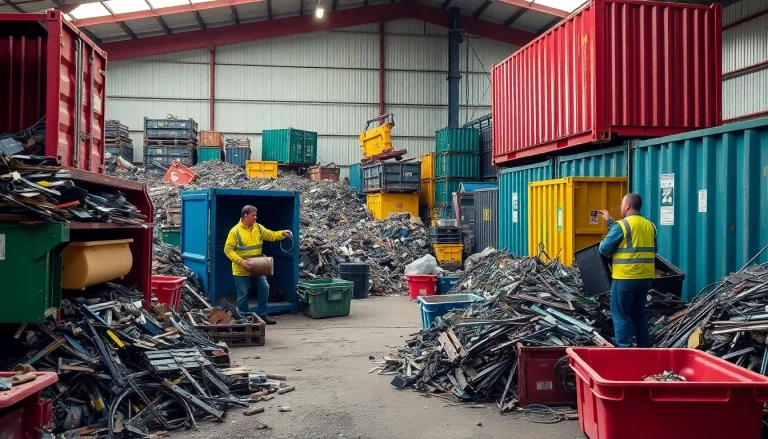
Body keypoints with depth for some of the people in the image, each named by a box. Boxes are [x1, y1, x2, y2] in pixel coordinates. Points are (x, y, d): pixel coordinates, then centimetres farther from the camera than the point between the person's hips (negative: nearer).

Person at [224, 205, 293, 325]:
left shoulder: (258, 227, 4)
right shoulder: (235, 231, -12)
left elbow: (271, 235, 5)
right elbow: (228, 250, -12)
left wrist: (283, 233, -14)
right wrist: (240, 261, -23)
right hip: (241, 270, -5)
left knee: (264, 289, 6)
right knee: (243, 295, 3)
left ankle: (262, 314, 19)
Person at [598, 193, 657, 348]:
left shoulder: (621, 225, -10)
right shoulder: (650, 226, 9)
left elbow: (604, 249, -11)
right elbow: (653, 250, 17)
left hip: (625, 277, -7)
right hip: (645, 277, 7)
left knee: (621, 314, 1)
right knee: (639, 313, 17)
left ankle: (624, 348, 1)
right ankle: (644, 346, 22)